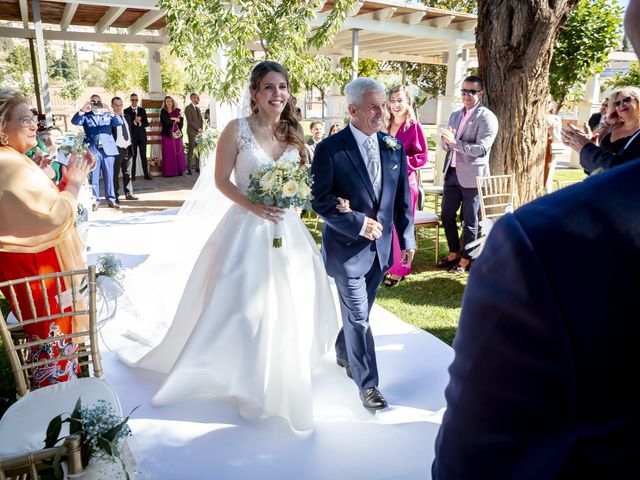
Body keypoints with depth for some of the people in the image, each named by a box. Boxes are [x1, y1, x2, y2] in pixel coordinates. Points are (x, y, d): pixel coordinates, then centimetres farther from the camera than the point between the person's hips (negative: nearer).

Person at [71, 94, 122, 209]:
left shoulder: (107, 115, 14)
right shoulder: (86, 116, 11)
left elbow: (119, 123, -2)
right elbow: (74, 121, -5)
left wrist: (111, 112, -20)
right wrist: (82, 110, -22)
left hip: (107, 149, 1)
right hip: (92, 150, -1)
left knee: (109, 176, 4)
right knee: (94, 177, -1)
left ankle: (111, 200, 10)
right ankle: (95, 201, 4)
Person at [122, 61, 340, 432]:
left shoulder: (294, 132, 6)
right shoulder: (237, 130, -7)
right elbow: (222, 181, -7)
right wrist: (253, 206, -20)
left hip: (287, 230, 5)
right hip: (248, 229, -4)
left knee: (289, 310, 12)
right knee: (243, 307, 1)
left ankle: (281, 381, 35)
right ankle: (247, 382, 24)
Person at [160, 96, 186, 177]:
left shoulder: (176, 111, 13)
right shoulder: (163, 112, 2)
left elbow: (181, 121, 3)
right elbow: (167, 121, -14)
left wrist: (174, 119, -10)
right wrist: (176, 119, -4)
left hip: (177, 134, 4)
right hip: (167, 135, -4)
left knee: (178, 152, 2)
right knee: (169, 153, -5)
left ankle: (179, 170, 7)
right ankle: (169, 172, -3)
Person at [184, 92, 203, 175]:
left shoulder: (198, 108, 19)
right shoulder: (188, 108, -4)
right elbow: (190, 121, -11)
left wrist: (201, 129, 4)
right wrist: (198, 129, -11)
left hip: (199, 132, 6)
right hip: (192, 132, -6)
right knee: (191, 150, -7)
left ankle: (197, 167, 7)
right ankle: (189, 169, -3)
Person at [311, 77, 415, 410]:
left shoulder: (394, 147, 3)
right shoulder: (330, 149, -12)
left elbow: (402, 197, 8)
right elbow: (319, 199, -13)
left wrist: (407, 238, 7)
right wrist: (358, 223, -19)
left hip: (380, 246, 5)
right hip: (347, 248, -5)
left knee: (359, 310, 20)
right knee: (358, 317, 0)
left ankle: (343, 353, 46)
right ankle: (367, 384, 15)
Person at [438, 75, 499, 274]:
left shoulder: (487, 118, -8)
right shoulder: (455, 115, 14)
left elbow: (481, 148, -17)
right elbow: (446, 144, 12)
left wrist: (455, 142, -22)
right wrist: (447, 142, -11)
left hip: (472, 175, -7)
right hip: (452, 172, 7)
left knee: (469, 220, 4)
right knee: (446, 215, 13)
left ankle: (465, 259, 18)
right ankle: (454, 254, 30)